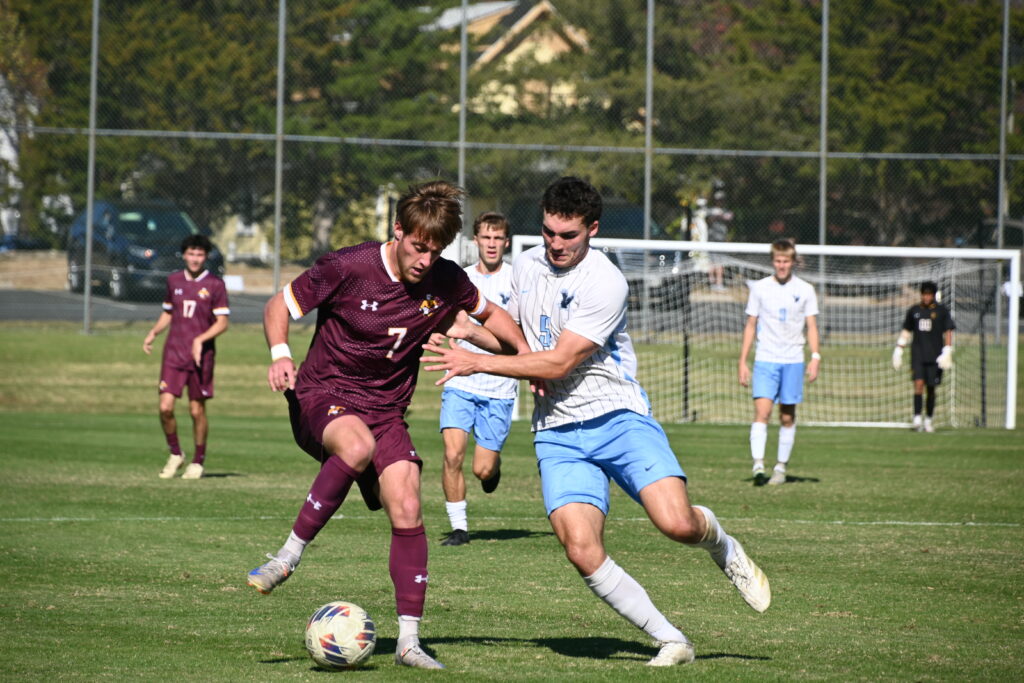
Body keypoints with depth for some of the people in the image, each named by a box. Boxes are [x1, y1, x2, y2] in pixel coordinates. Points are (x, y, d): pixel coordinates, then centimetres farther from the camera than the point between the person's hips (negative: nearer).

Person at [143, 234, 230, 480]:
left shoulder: (215, 285, -2)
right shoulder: (174, 280, 10)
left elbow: (222, 322, -4)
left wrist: (200, 340, -18)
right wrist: (153, 334, 7)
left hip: (201, 356, -3)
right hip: (173, 353, 3)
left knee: (197, 410, 2)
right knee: (166, 407, -8)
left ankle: (198, 461, 18)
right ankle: (175, 454, 13)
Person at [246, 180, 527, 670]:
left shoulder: (447, 282, -3)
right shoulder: (347, 268, -16)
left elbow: (489, 313, 18)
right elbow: (279, 305, -5)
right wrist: (280, 354, -24)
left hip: (386, 409, 4)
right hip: (321, 395, -4)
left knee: (406, 511, -11)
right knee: (358, 447, -38)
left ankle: (408, 640, -3)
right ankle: (288, 557, -24)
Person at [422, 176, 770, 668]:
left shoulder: (604, 284, -13)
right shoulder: (527, 265, 9)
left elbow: (558, 362, -17)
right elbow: (514, 327, 28)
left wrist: (476, 363, -17)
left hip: (617, 418, -4)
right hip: (557, 434, 5)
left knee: (677, 523, -24)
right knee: (582, 551, -18)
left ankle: (722, 548, 15)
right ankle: (669, 640, -4)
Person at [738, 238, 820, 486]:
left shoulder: (805, 290, 6)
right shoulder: (760, 288, 6)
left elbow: (812, 327, 6)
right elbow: (751, 326, 9)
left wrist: (815, 356, -8)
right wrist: (742, 361, 4)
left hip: (793, 361, 1)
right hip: (765, 360, -1)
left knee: (788, 417, 5)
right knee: (762, 411, -16)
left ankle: (781, 467, 14)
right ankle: (758, 465, -23)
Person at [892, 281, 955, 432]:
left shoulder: (942, 311, 3)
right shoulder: (914, 311, 9)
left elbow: (948, 332, 2)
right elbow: (906, 331, 17)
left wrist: (947, 352, -10)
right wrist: (898, 350, 13)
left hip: (935, 357, -1)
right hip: (917, 355, 1)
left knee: (931, 388, 4)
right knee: (919, 383, -15)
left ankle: (928, 421, 15)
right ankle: (917, 419, -20)